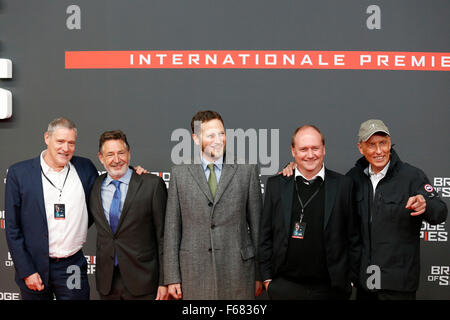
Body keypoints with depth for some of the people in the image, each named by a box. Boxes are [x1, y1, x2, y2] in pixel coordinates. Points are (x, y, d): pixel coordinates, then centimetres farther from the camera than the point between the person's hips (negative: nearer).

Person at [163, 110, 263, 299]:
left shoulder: (247, 170, 3)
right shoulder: (180, 173, 4)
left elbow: (256, 223, 5)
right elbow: (172, 228, 4)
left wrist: (260, 273, 4)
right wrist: (172, 277, 1)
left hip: (237, 270, 0)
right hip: (195, 272, 0)